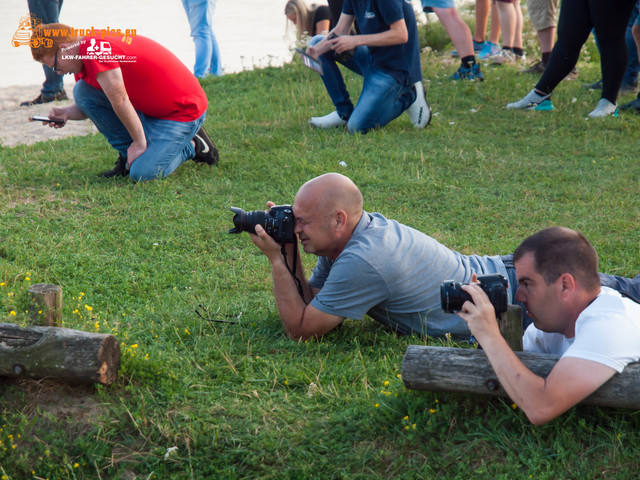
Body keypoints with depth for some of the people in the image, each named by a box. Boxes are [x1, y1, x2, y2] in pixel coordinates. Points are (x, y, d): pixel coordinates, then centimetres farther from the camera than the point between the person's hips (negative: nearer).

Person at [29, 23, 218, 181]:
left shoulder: (94, 48, -25)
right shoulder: (86, 54, 7)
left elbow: (120, 101, -23)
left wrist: (139, 142, -15)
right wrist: (66, 113, -5)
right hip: (148, 108, 10)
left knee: (143, 173, -21)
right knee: (82, 92, -1)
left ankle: (193, 145, 6)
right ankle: (128, 154, 7)